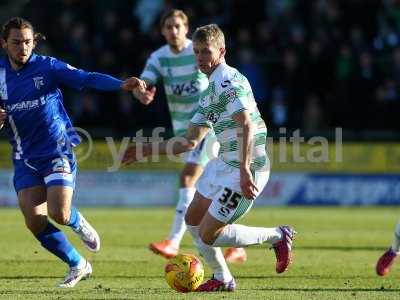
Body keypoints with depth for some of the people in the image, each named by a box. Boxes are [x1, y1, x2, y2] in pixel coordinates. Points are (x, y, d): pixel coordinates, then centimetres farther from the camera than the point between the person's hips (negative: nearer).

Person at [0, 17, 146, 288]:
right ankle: (78, 266, 14)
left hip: (57, 151, -4)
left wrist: (122, 85, -36)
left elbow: (88, 78, -19)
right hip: (25, 159, 4)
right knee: (35, 222, -7)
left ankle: (79, 224, 20)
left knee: (59, 214, -19)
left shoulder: (47, 67, -7)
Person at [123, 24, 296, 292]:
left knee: (208, 235, -5)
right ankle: (223, 279, 31)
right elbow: (191, 141, 20)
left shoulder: (229, 80, -15)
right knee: (193, 219, 19)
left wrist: (245, 170, -35)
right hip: (223, 164, 10)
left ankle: (278, 236, 7)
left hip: (244, 171, -10)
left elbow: (246, 125, -28)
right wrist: (145, 150, 21)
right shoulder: (210, 91, 16)